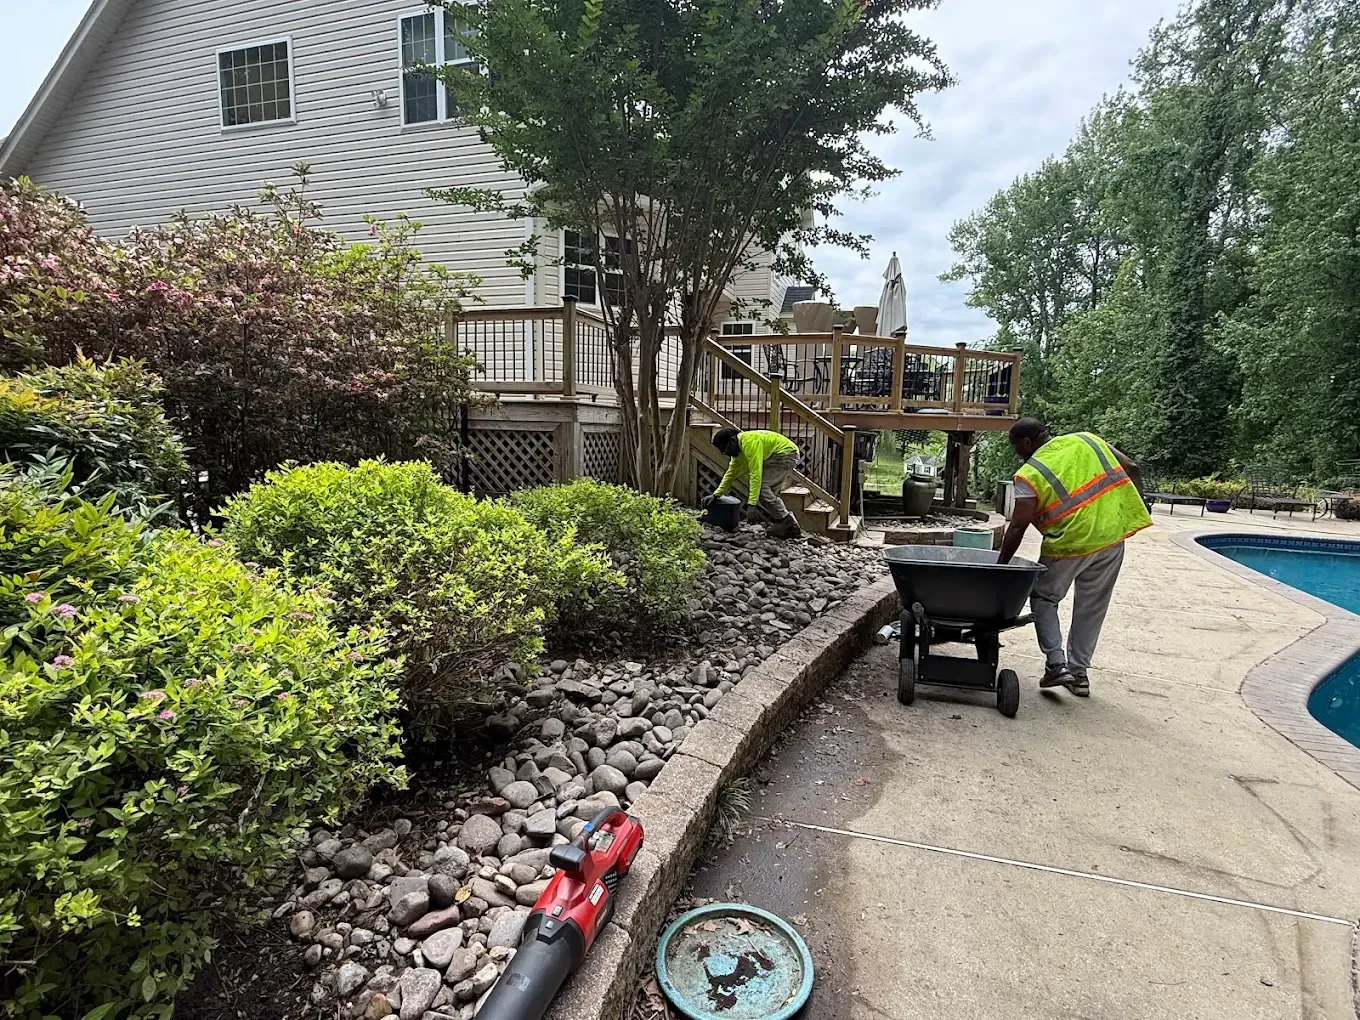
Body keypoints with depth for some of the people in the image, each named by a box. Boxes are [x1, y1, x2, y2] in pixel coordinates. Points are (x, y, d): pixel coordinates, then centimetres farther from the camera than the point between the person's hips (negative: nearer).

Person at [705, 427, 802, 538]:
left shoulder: (750, 442, -24)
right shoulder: (738, 448, 7)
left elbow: (756, 473, -29)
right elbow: (731, 474, 15)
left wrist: (752, 504, -31)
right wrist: (716, 494, 9)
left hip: (786, 454, -11)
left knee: (762, 487, -16)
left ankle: (788, 524, -15)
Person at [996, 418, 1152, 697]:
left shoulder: (1030, 474, -6)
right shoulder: (1086, 439, 10)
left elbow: (1018, 527, -9)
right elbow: (1131, 469, 9)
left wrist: (1001, 566, -3)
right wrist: (1135, 510, 16)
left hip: (1070, 543, -5)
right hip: (1113, 534, 6)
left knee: (1044, 597, 16)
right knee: (1092, 606, 17)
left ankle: (1056, 664, 7)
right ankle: (1079, 672, 25)